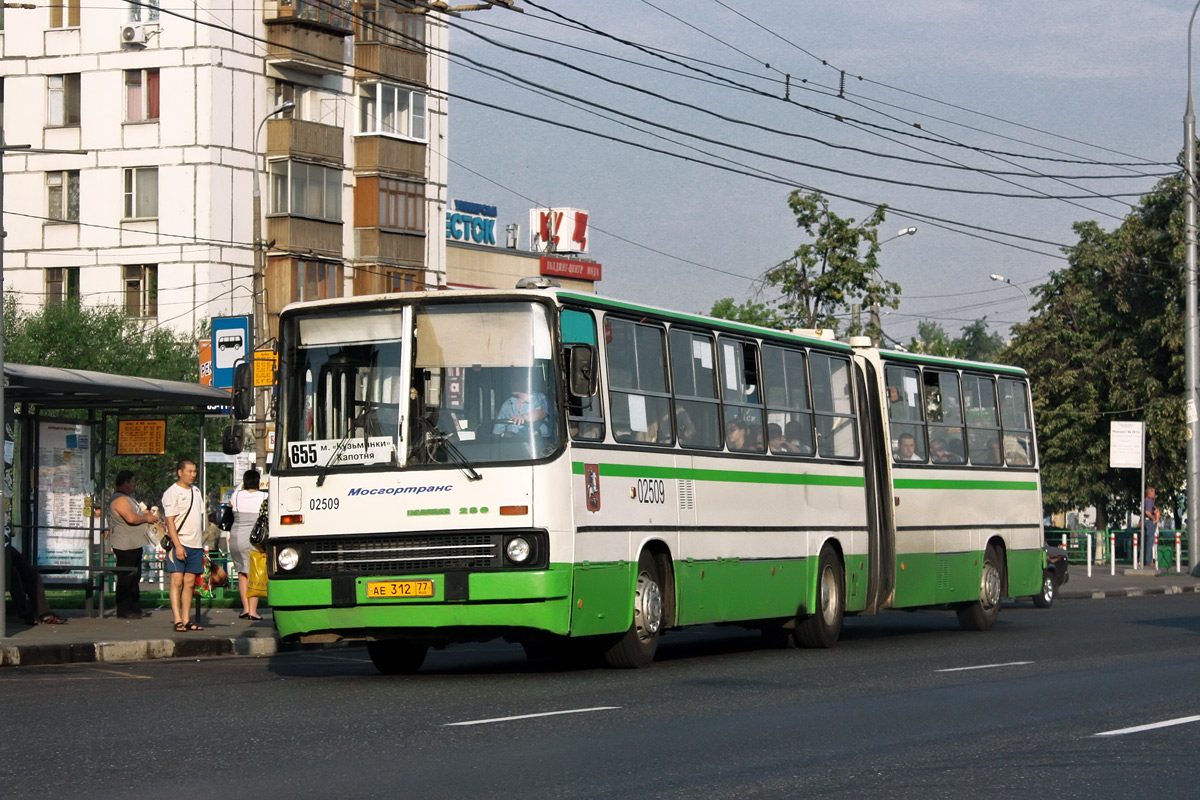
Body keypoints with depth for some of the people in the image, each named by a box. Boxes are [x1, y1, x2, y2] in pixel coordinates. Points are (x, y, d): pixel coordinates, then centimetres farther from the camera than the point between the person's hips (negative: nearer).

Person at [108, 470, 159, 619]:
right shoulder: (119, 499, -16)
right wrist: (147, 518, -13)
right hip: (125, 545, -11)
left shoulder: (127, 498, 19)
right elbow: (131, 518, -28)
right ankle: (123, 610, -5)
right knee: (125, 579, -7)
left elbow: (135, 514, 33)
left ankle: (135, 608, 21)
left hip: (134, 545, 11)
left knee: (135, 578, 15)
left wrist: (146, 514, 14)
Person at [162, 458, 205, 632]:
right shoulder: (172, 492, -5)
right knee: (177, 580, -9)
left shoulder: (196, 492, 17)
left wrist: (201, 543, 17)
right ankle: (178, 621, -12)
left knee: (190, 582, 6)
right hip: (178, 543, -7)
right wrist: (177, 545, -18)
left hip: (195, 545, 7)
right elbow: (170, 521, -11)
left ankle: (187, 620, 8)